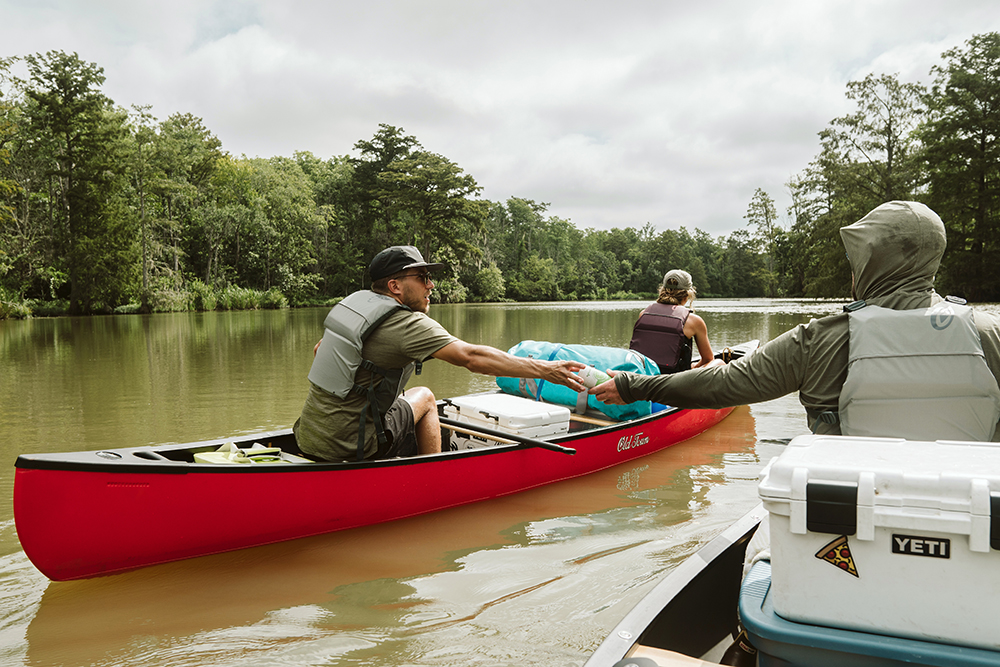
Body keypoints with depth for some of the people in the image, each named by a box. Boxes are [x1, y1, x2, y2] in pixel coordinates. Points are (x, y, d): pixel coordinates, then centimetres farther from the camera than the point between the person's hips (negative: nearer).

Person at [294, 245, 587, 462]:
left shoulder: (356, 300, 8)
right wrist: (544, 370, -24)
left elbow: (320, 349, 22)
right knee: (424, 397, 12)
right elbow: (471, 357, -26)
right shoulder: (408, 324, -18)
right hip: (346, 448, -8)